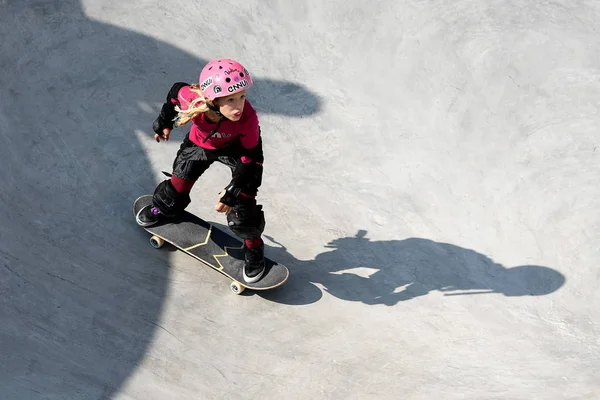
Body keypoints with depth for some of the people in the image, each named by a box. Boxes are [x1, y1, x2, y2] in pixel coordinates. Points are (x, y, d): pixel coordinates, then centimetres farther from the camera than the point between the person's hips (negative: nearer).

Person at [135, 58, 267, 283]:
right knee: (180, 181, 17)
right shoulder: (192, 99, -39)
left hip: (236, 149, -2)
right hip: (200, 144, 2)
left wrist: (232, 193, -28)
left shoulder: (248, 119, -42)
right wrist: (164, 122, 6)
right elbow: (176, 91, -11)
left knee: (243, 202, -7)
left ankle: (253, 248, 17)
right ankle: (164, 207, 52)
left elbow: (252, 160, -28)